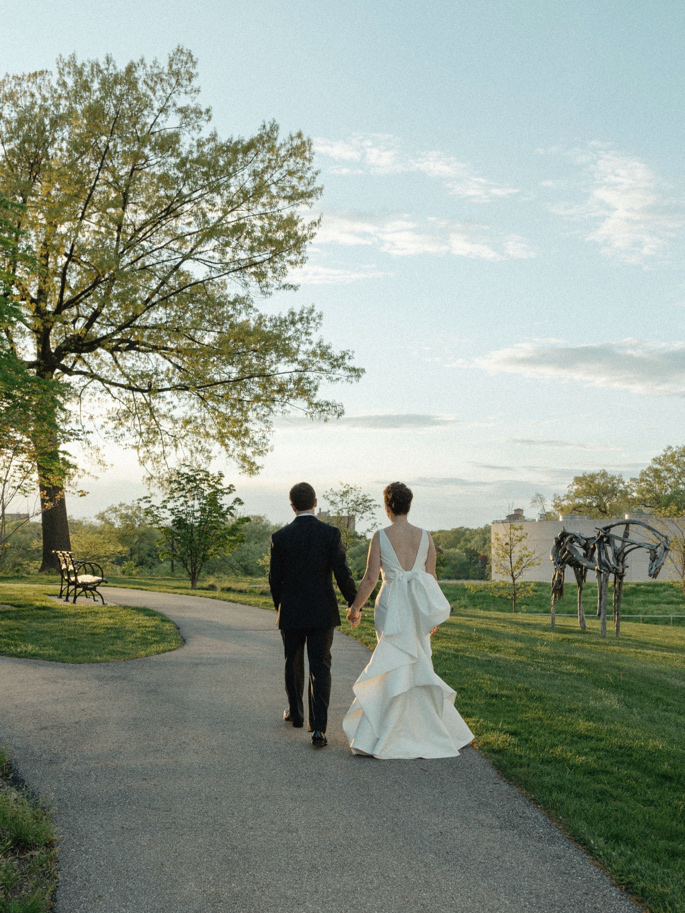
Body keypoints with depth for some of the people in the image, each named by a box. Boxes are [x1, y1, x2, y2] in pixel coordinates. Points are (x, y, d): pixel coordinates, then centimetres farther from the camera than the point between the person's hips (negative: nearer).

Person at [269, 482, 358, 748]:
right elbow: (342, 574, -11)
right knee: (320, 669, 1)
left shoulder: (280, 537, -5)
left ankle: (295, 714, 38)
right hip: (322, 613, -1)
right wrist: (354, 603, 4)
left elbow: (275, 579, -1)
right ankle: (318, 729, -8)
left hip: (291, 613, 1)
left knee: (293, 664, 20)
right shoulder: (331, 533, -8)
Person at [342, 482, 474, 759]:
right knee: (417, 667, 14)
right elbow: (431, 578, 3)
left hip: (390, 608, -2)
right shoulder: (425, 536, 1)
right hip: (418, 609, 2)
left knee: (399, 667, 3)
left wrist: (355, 607, 4)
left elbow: (370, 578, -8)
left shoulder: (380, 537, -6)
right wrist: (434, 616, 13)